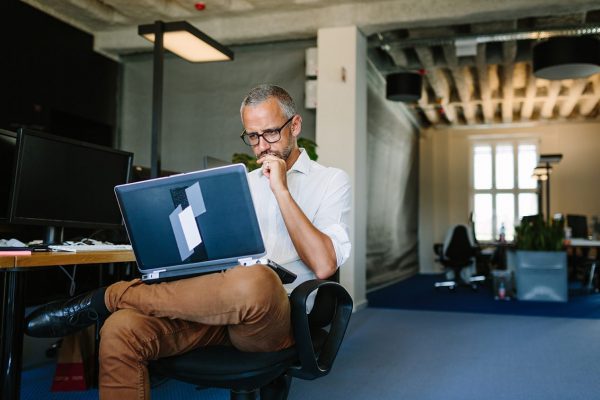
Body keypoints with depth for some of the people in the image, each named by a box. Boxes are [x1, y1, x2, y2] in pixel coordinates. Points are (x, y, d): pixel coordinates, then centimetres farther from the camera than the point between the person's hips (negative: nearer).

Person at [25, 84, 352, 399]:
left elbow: (324, 265, -9)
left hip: (274, 318, -4)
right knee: (122, 329, -25)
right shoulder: (242, 183, 23)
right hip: (222, 304, 4)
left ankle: (109, 298, -20)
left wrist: (281, 190, -8)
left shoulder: (331, 181, 7)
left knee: (253, 282, -40)